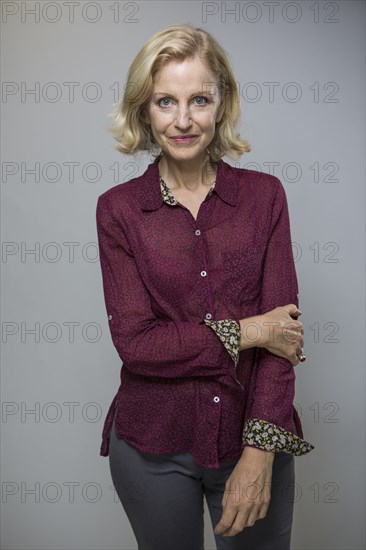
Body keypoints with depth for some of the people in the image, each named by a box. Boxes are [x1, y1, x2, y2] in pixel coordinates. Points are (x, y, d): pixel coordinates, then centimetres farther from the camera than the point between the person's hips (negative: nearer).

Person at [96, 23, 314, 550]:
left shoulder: (264, 195, -3)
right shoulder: (118, 208, -4)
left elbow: (281, 326, -9)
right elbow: (134, 342, -11)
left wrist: (259, 453, -16)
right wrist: (246, 332, -13)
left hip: (254, 438, 0)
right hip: (152, 447, 0)